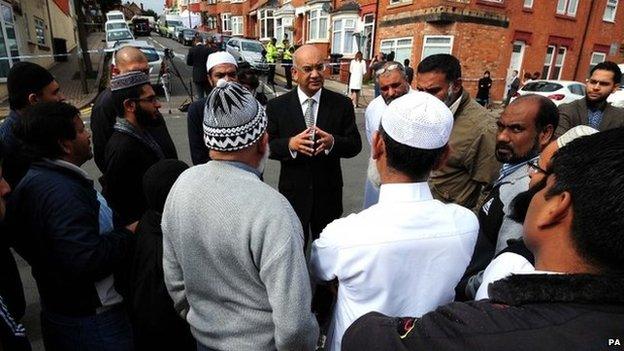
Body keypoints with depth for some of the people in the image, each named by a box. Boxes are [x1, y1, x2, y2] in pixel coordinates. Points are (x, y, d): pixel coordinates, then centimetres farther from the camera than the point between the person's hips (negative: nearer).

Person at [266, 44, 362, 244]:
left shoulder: (342, 104, -4)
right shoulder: (277, 106, -5)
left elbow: (355, 145, -5)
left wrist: (332, 142, -26)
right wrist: (290, 144, -26)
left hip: (329, 195, 1)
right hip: (293, 194, 0)